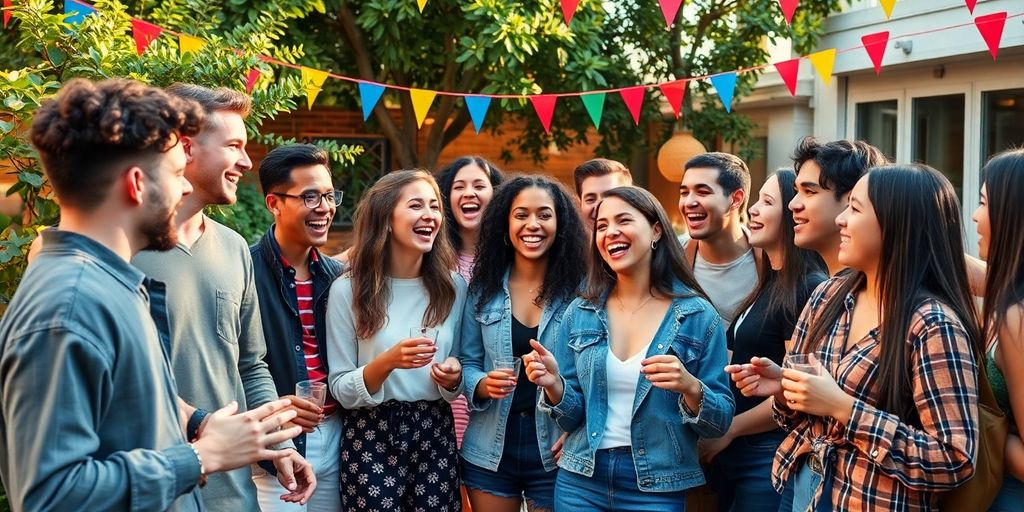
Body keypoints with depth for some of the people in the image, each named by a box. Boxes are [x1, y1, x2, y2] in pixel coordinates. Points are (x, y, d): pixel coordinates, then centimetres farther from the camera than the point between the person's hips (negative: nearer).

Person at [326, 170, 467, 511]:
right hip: (370, 437, -2)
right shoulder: (348, 290, -8)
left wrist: (453, 378, -10)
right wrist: (387, 362, -23)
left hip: (435, 434, 3)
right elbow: (340, 389, -5)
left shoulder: (453, 286, 2)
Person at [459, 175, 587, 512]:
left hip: (555, 450, -2)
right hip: (490, 449, 2)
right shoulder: (483, 288, 3)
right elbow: (468, 363, 5)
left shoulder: (581, 289, -5)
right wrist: (483, 384, -15)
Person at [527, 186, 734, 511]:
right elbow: (571, 418, 4)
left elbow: (720, 421, -4)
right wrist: (554, 385, -16)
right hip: (580, 482, 2)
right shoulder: (580, 314, 0)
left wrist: (690, 387, -23)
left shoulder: (697, 315, -7)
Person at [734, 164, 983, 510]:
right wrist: (781, 385, -10)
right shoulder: (829, 295, 0)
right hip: (799, 484, 6)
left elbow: (955, 460, -22)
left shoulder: (932, 324, -19)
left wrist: (843, 408, -24)